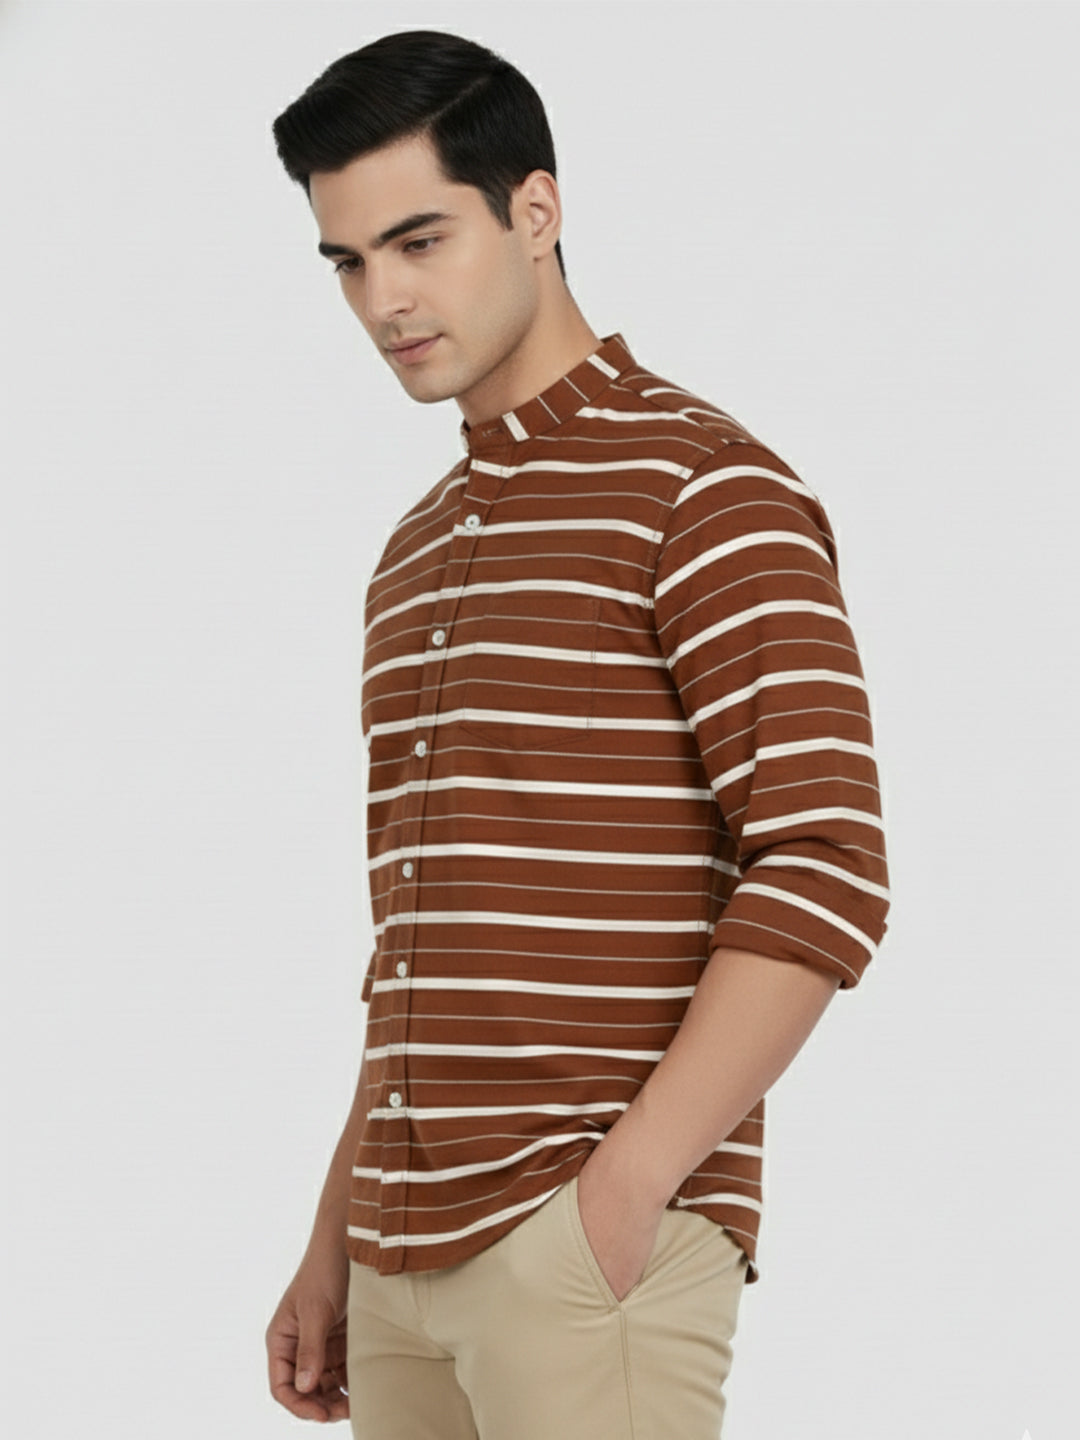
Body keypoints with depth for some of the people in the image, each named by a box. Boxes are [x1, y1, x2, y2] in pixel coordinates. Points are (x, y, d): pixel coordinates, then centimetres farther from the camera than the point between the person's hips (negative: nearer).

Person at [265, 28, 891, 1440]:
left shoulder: (703, 488, -5)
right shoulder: (418, 551, 20)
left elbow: (825, 874, -14)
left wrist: (623, 1189, -18)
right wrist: (334, 1244, 19)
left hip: (603, 1236, -7)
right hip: (410, 1253, 7)